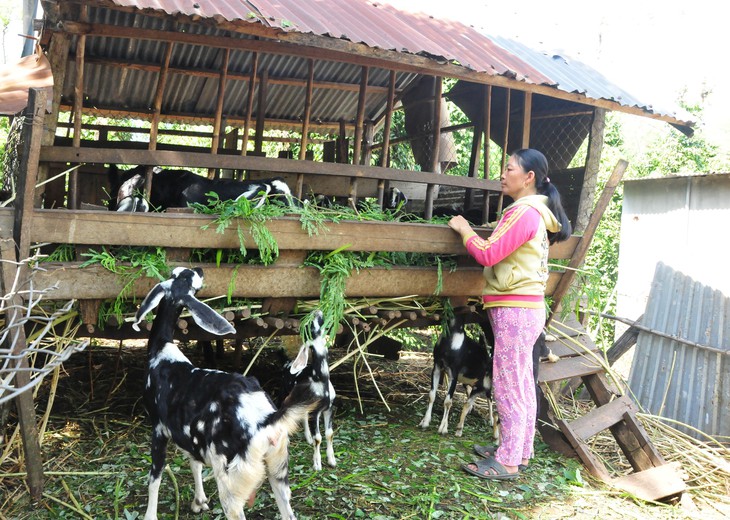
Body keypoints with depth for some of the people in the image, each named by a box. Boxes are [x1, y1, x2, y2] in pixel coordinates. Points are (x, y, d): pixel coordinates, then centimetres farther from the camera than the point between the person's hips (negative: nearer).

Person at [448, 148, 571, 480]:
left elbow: (488, 254, -18)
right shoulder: (538, 213, 16)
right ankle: (520, 452, 27)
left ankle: (508, 462, 2)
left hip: (515, 310, -10)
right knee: (522, 384, 16)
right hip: (527, 308, 10)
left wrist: (463, 229, -5)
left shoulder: (523, 212, -16)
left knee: (508, 385, -5)